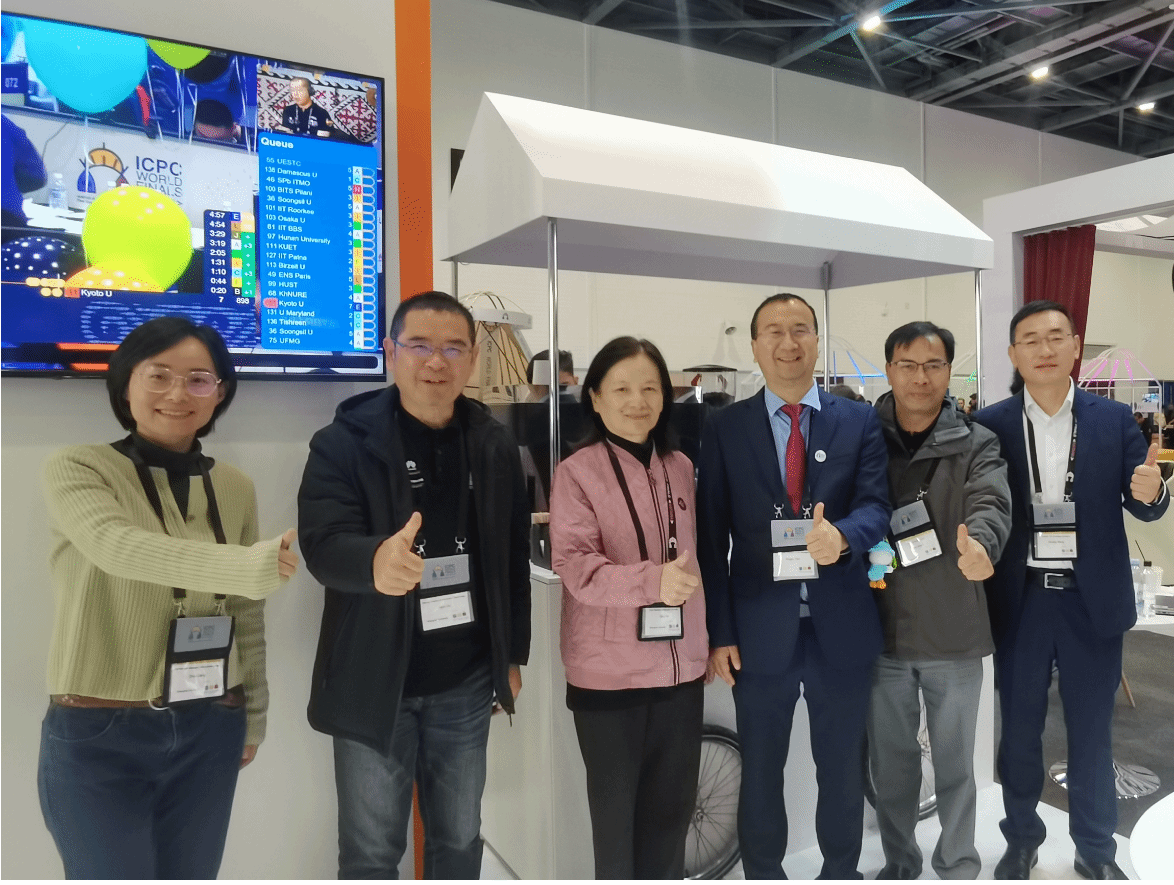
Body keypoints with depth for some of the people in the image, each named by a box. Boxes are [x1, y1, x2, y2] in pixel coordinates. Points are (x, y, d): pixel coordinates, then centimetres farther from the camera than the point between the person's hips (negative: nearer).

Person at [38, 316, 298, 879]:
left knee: (191, 875, 15)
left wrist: (253, 715, 13)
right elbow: (118, 546, -29)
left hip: (208, 734, 4)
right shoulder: (76, 469, -8)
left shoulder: (235, 488, 3)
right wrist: (252, 566, -41)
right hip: (97, 737, -3)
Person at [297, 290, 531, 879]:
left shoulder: (496, 447, 1)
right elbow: (322, 543, -22)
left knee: (459, 839, 18)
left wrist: (513, 655, 8)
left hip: (465, 683, 3)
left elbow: (515, 557, 6)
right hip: (374, 685, -3)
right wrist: (375, 561, -45)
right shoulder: (343, 443, -10)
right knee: (371, 851, 11)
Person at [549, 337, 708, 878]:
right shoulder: (576, 472, -9)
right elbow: (573, 564, -19)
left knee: (672, 805, 17)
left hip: (680, 666, 4)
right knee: (616, 808, 13)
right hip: (609, 671, -4)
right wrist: (652, 580, -33)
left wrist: (710, 640, 16)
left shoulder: (681, 468, 6)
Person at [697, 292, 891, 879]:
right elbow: (711, 539, -2)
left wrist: (842, 535, -31)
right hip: (759, 630, -1)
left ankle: (842, 871, 41)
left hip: (841, 628, 1)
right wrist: (718, 632, -6)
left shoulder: (860, 422, 3)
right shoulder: (725, 428, 0)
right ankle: (761, 873, 37)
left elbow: (876, 505, -8)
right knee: (760, 770, 16)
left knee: (843, 769, 18)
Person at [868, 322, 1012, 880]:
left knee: (955, 763, 14)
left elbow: (991, 503, -21)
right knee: (890, 762, 16)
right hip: (882, 630, 1)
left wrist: (979, 545, -41)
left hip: (955, 633, -1)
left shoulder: (976, 444, -2)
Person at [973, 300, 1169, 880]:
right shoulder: (989, 425, -3)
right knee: (1019, 727, 12)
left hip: (1092, 598, 1)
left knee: (1092, 728, 14)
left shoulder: (1114, 419, 1)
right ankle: (1021, 837, 31)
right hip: (1020, 599, 0)